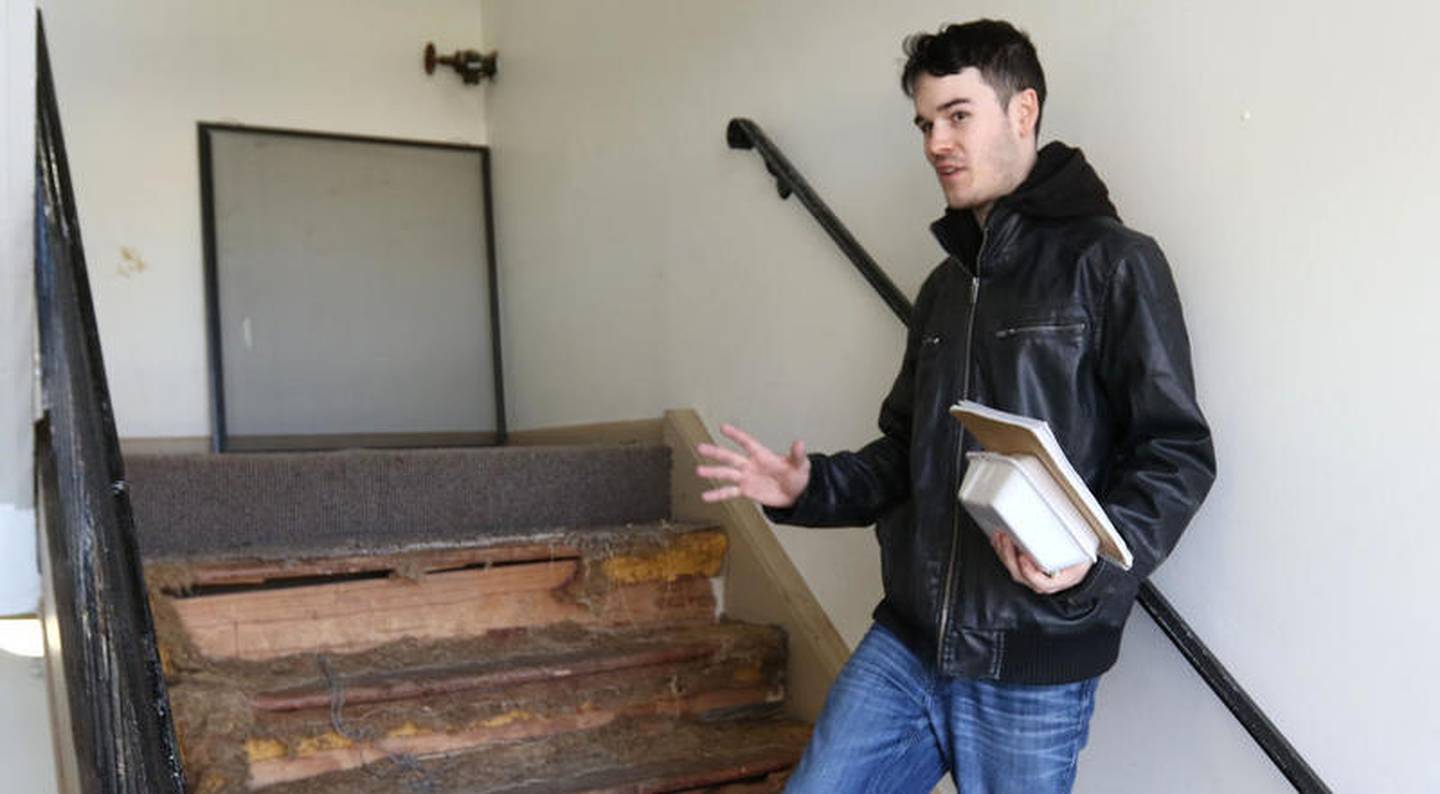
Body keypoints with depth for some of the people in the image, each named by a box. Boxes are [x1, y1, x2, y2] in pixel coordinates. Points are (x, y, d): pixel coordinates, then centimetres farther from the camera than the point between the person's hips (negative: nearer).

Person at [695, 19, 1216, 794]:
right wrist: (808, 486, 4)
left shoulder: (1111, 262, -7)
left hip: (1032, 671, -6)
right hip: (905, 645, 6)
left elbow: (1178, 454, -10)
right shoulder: (945, 284, 15)